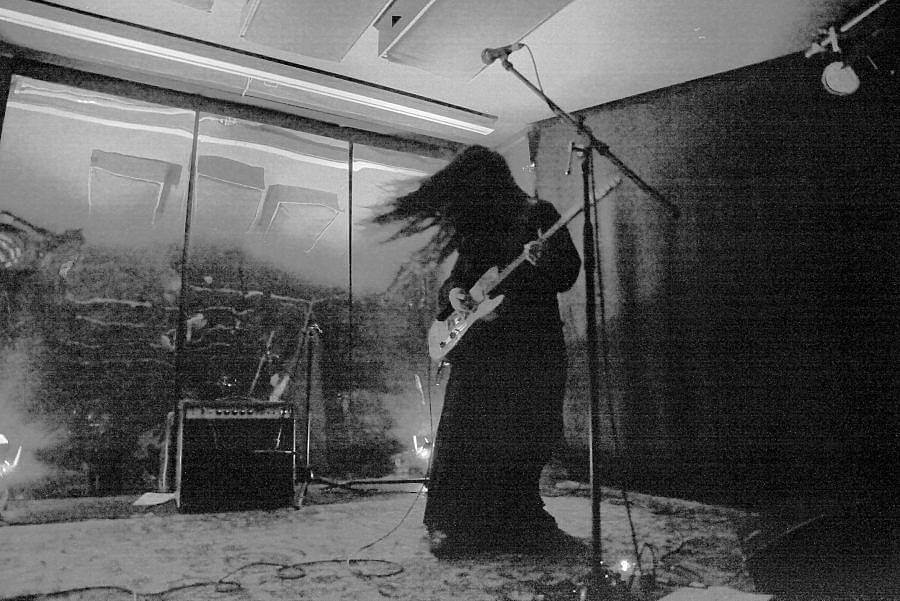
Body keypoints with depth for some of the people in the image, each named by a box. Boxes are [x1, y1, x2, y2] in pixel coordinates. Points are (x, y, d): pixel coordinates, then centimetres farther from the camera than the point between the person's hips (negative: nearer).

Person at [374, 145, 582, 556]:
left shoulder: (539, 215, 2)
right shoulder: (476, 225, 16)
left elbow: (568, 275, -4)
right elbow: (458, 274, 22)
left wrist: (542, 261, -24)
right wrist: (453, 293, 0)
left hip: (530, 348, -4)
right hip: (478, 348, 4)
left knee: (519, 440, 1)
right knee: (463, 437, 1)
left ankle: (517, 523, 21)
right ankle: (452, 525, 15)